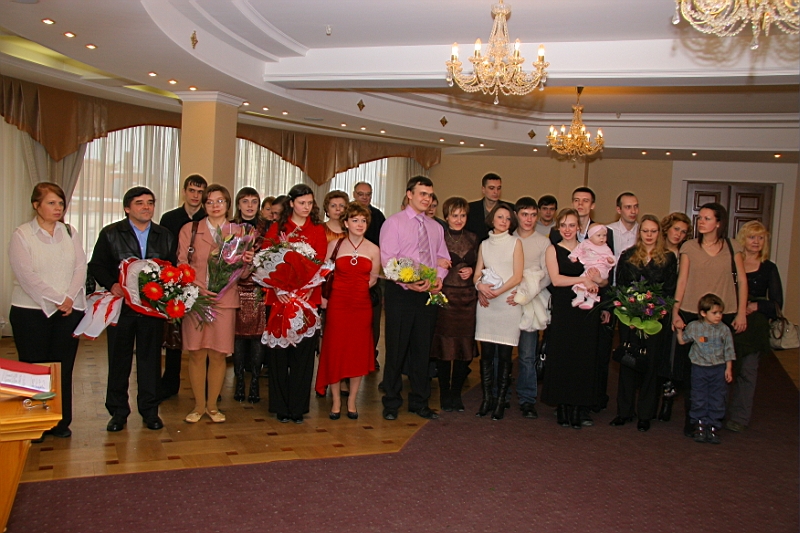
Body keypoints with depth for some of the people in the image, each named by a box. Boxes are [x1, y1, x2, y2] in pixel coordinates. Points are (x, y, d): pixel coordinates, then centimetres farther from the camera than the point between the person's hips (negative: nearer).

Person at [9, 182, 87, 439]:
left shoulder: (70, 232, 9)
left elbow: (81, 267, 2)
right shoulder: (21, 235, -3)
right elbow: (26, 275, -12)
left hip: (69, 311, 3)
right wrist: (57, 300, -14)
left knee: (64, 367, 7)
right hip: (31, 312, -3)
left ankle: (61, 422, 18)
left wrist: (70, 298, -11)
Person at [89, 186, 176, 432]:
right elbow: (96, 266, 1)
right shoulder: (110, 234, 4)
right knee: (119, 358, 7)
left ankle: (150, 409, 17)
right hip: (121, 305, -1)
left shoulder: (165, 236, 10)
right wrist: (111, 284, -15)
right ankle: (118, 411, 19)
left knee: (151, 357, 6)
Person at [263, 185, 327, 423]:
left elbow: (320, 262, 0)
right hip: (279, 296, 0)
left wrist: (310, 288, -17)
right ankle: (281, 406, 14)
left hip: (308, 297, 0)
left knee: (304, 351, 3)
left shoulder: (317, 230, 9)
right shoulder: (277, 228, 8)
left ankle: (298, 406, 13)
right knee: (279, 352, 4)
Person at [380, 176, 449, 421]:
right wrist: (408, 282, -22)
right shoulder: (393, 222, -2)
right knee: (397, 349, 1)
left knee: (422, 349, 11)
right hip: (401, 292, -5)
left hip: (428, 293, 5)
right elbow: (387, 259, -11)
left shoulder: (436, 227, 16)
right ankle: (391, 403, 14)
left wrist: (439, 278, -6)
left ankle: (419, 402, 22)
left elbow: (443, 257, 15)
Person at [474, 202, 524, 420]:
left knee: (504, 354, -1)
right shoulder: (485, 245, 14)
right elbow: (477, 274, 11)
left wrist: (497, 291, -13)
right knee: (486, 353, 2)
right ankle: (487, 398, 11)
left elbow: (517, 276, -3)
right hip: (486, 304, 3)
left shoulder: (515, 243, 4)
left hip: (508, 302, -3)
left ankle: (500, 401, 6)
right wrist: (480, 285, -11)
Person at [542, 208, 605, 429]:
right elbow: (556, 279, -11)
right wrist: (583, 279, -15)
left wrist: (597, 278, -11)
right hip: (563, 311, -2)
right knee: (562, 358, 0)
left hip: (586, 311, 2)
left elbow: (604, 281, 11)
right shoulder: (553, 250, 3)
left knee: (584, 358, 2)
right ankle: (564, 409, 9)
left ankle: (580, 408, 10)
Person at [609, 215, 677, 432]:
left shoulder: (669, 258, 4)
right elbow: (619, 287, 3)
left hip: (656, 318, -1)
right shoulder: (627, 256, 7)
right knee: (628, 362, 4)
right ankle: (624, 411, 13)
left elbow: (670, 290, 0)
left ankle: (645, 414, 13)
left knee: (650, 363, 3)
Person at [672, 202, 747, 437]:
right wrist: (675, 312, -3)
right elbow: (682, 280, 3)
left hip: (724, 315, 0)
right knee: (689, 369, 1)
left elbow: (742, 280, 6)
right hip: (691, 314, 0)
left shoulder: (732, 247, 5)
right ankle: (691, 419, 13)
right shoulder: (689, 247, 4)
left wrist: (741, 313, 0)